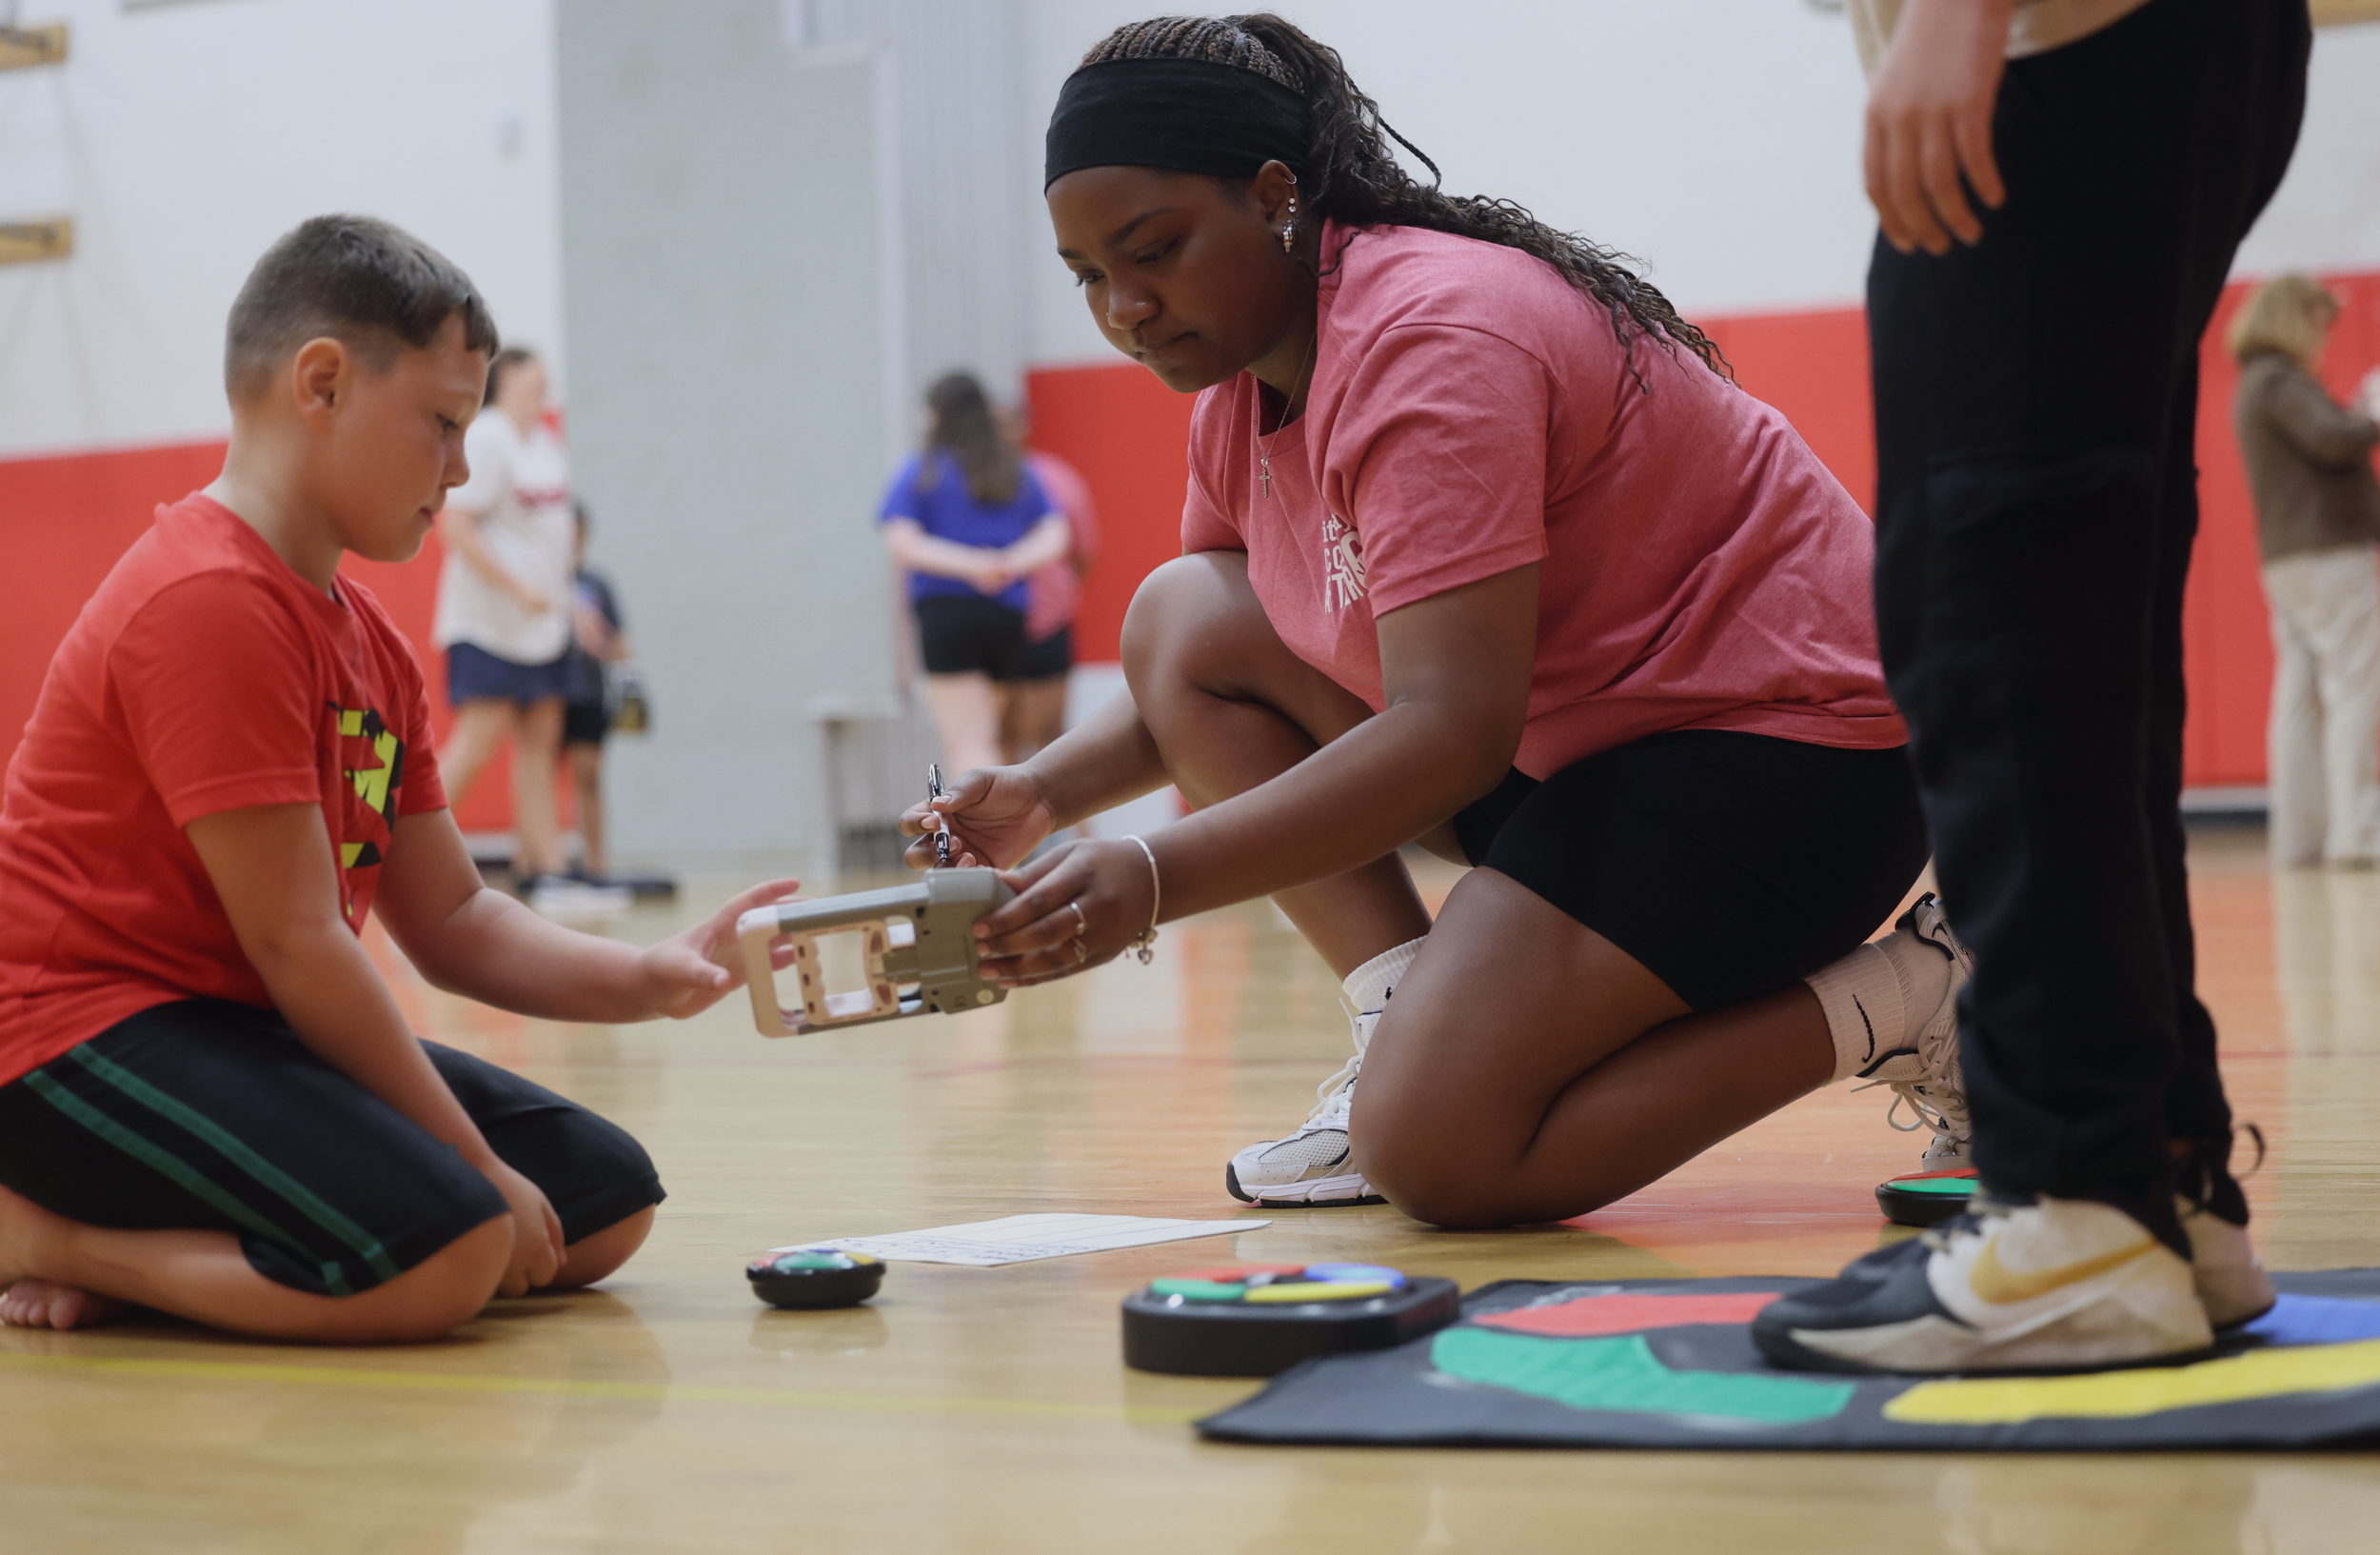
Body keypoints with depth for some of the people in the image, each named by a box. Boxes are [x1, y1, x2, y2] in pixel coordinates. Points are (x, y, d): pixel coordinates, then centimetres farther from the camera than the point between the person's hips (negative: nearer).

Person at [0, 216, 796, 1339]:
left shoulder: (370, 641, 15)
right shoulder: (212, 604, -18)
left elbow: (450, 919, 13)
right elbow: (294, 941, -20)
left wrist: (650, 979, -4)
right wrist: (476, 1165, -16)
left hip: (245, 1032, 10)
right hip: (91, 1035, -10)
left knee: (606, 1203, 5)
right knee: (445, 1253, -30)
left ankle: (158, 1245, 3)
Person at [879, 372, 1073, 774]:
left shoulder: (921, 472, 1)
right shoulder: (1018, 472, 12)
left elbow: (901, 542, -10)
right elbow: (1054, 536, 4)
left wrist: (967, 564, -12)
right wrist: (1010, 564, -8)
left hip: (945, 610, -4)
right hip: (1008, 615, 4)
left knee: (968, 744, -8)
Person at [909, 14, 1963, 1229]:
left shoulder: (1430, 344, -23)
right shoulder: (1240, 382, 7)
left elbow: (1453, 731, -31)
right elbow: (1196, 690, 16)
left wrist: (1159, 878, -38)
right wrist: (1046, 792, -5)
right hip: (1561, 736, 10)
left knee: (1438, 1150, -22)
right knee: (1178, 616, 2)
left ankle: (1897, 1001, -7)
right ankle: (1411, 1029, -3)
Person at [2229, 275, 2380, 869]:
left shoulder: (2254, 387, 21)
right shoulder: (2282, 381, -10)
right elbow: (2332, 439, -24)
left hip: (2288, 563, 10)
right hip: (2329, 554, -10)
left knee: (2300, 702, 7)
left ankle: (2300, 836, 7)